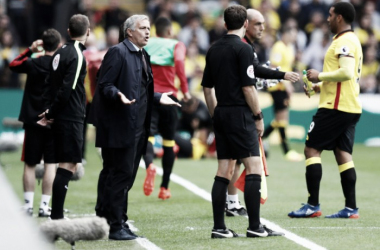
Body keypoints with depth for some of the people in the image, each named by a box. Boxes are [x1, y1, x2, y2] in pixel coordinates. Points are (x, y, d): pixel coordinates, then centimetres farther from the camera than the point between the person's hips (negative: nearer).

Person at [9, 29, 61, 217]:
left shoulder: (32, 64, -6)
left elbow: (13, 65, 13)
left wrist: (30, 50, 10)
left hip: (33, 120, 0)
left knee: (30, 164, 8)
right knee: (50, 164, 2)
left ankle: (28, 205, 5)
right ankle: (44, 206, -1)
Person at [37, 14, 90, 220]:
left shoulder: (60, 53, 12)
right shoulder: (77, 56, -14)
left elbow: (50, 83, 16)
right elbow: (67, 89, -18)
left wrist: (50, 112, 11)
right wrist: (51, 113, -9)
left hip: (59, 118, 9)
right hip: (71, 118, -9)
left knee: (66, 165, 14)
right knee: (68, 165, -9)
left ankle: (57, 216, 15)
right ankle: (56, 216, -12)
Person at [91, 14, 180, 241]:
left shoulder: (143, 56, 18)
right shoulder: (118, 52, -9)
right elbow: (105, 86, -14)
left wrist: (158, 98, 13)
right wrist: (119, 96, -31)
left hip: (138, 127, 9)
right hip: (121, 126, -9)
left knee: (127, 176, 12)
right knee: (121, 175, -8)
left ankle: (119, 222, 18)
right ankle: (115, 227, -4)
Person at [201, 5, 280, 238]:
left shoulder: (214, 50, 11)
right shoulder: (243, 49, -11)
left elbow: (207, 87, 14)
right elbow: (248, 88, -15)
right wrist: (259, 117, -6)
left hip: (221, 114, 7)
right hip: (240, 114, -7)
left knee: (224, 171, 8)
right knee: (254, 167, -5)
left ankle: (219, 226, 5)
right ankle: (254, 226, -8)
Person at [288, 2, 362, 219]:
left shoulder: (344, 41, -14)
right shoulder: (353, 40, 19)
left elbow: (346, 72, -26)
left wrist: (320, 76, -14)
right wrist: (321, 85, 17)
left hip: (336, 107, -10)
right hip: (351, 108, 10)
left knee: (312, 149, -5)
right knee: (343, 153, 7)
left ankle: (313, 205, -7)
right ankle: (351, 207, 3)